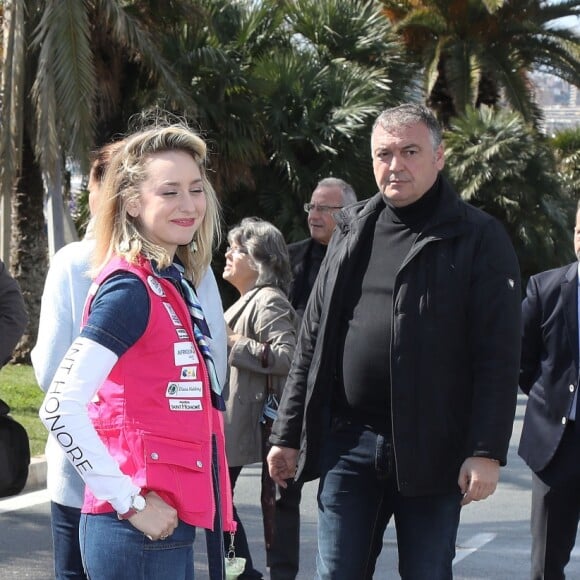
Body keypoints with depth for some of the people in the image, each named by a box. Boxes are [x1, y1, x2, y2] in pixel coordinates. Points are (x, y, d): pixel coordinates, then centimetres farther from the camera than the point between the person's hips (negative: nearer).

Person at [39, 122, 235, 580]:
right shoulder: (130, 287, -14)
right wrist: (131, 503, -18)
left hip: (171, 520, 9)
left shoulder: (174, 283, 11)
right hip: (141, 525, -9)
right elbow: (61, 409, -22)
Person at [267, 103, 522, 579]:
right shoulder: (352, 233, 12)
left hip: (432, 448, -4)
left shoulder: (478, 239, -2)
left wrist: (487, 451, -15)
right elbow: (313, 343, 15)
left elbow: (499, 358, -8)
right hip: (348, 442, 4)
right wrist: (288, 434, 11)